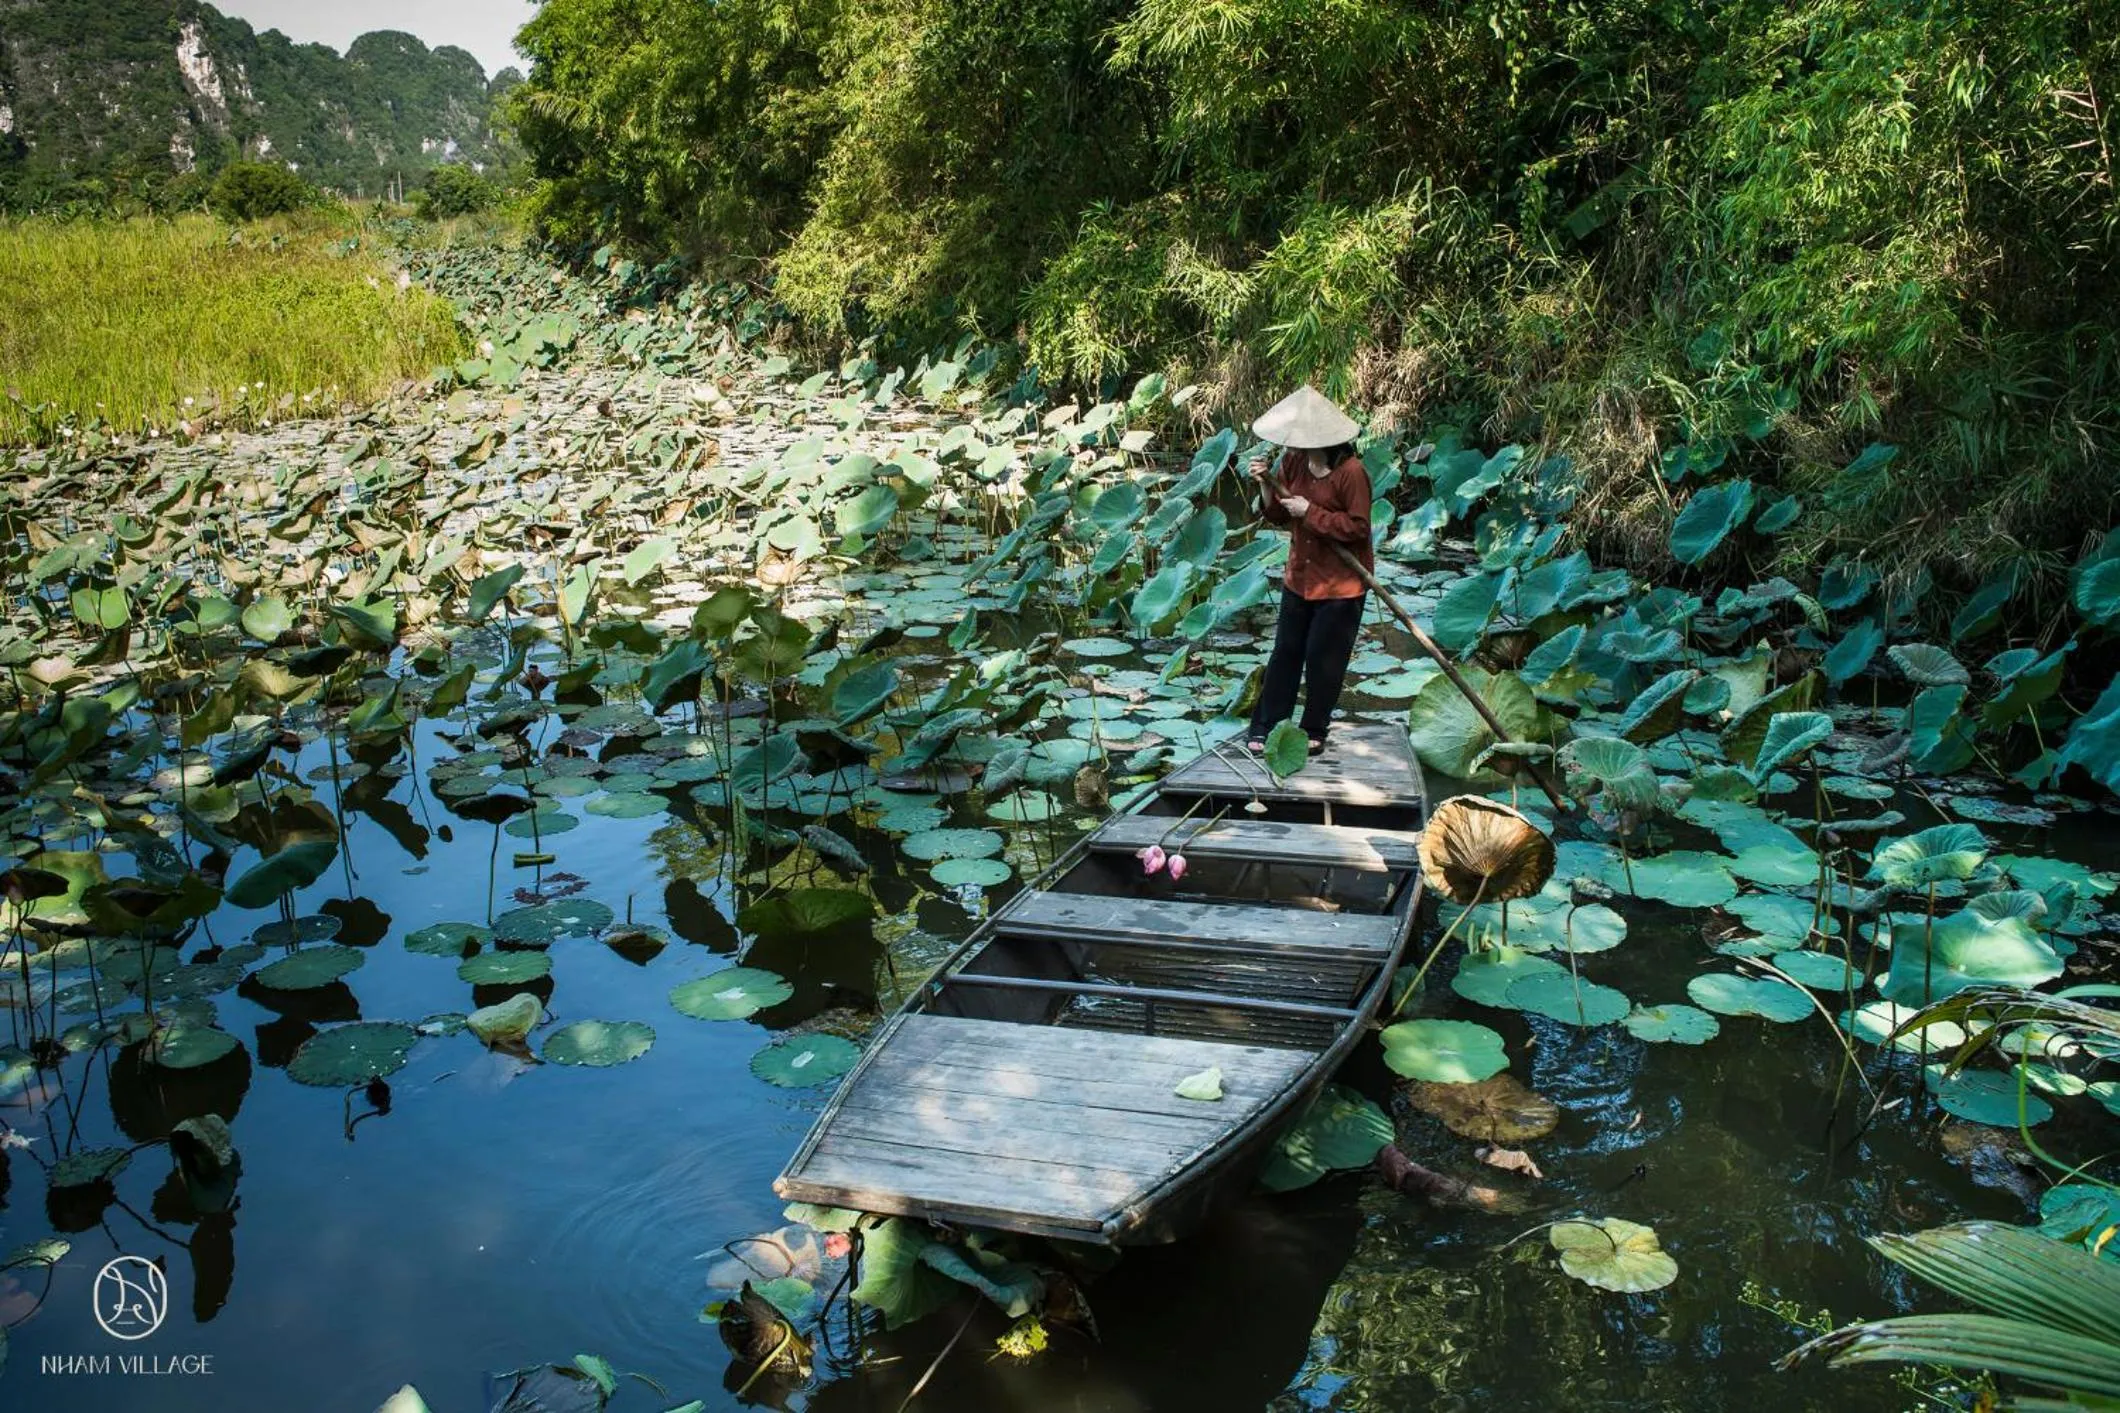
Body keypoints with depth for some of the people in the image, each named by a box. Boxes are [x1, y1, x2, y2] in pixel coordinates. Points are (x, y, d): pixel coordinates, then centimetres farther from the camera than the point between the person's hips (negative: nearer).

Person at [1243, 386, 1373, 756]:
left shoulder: (1350, 472, -21)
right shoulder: (1293, 461, 0)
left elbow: (1357, 527, -21)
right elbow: (1278, 515, 7)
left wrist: (1310, 512, -23)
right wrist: (1267, 486, -11)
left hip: (1340, 583, -6)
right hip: (1300, 575, 6)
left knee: (1323, 656, 1)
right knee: (1286, 651, 11)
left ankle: (1314, 732, 16)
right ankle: (1266, 725, 19)